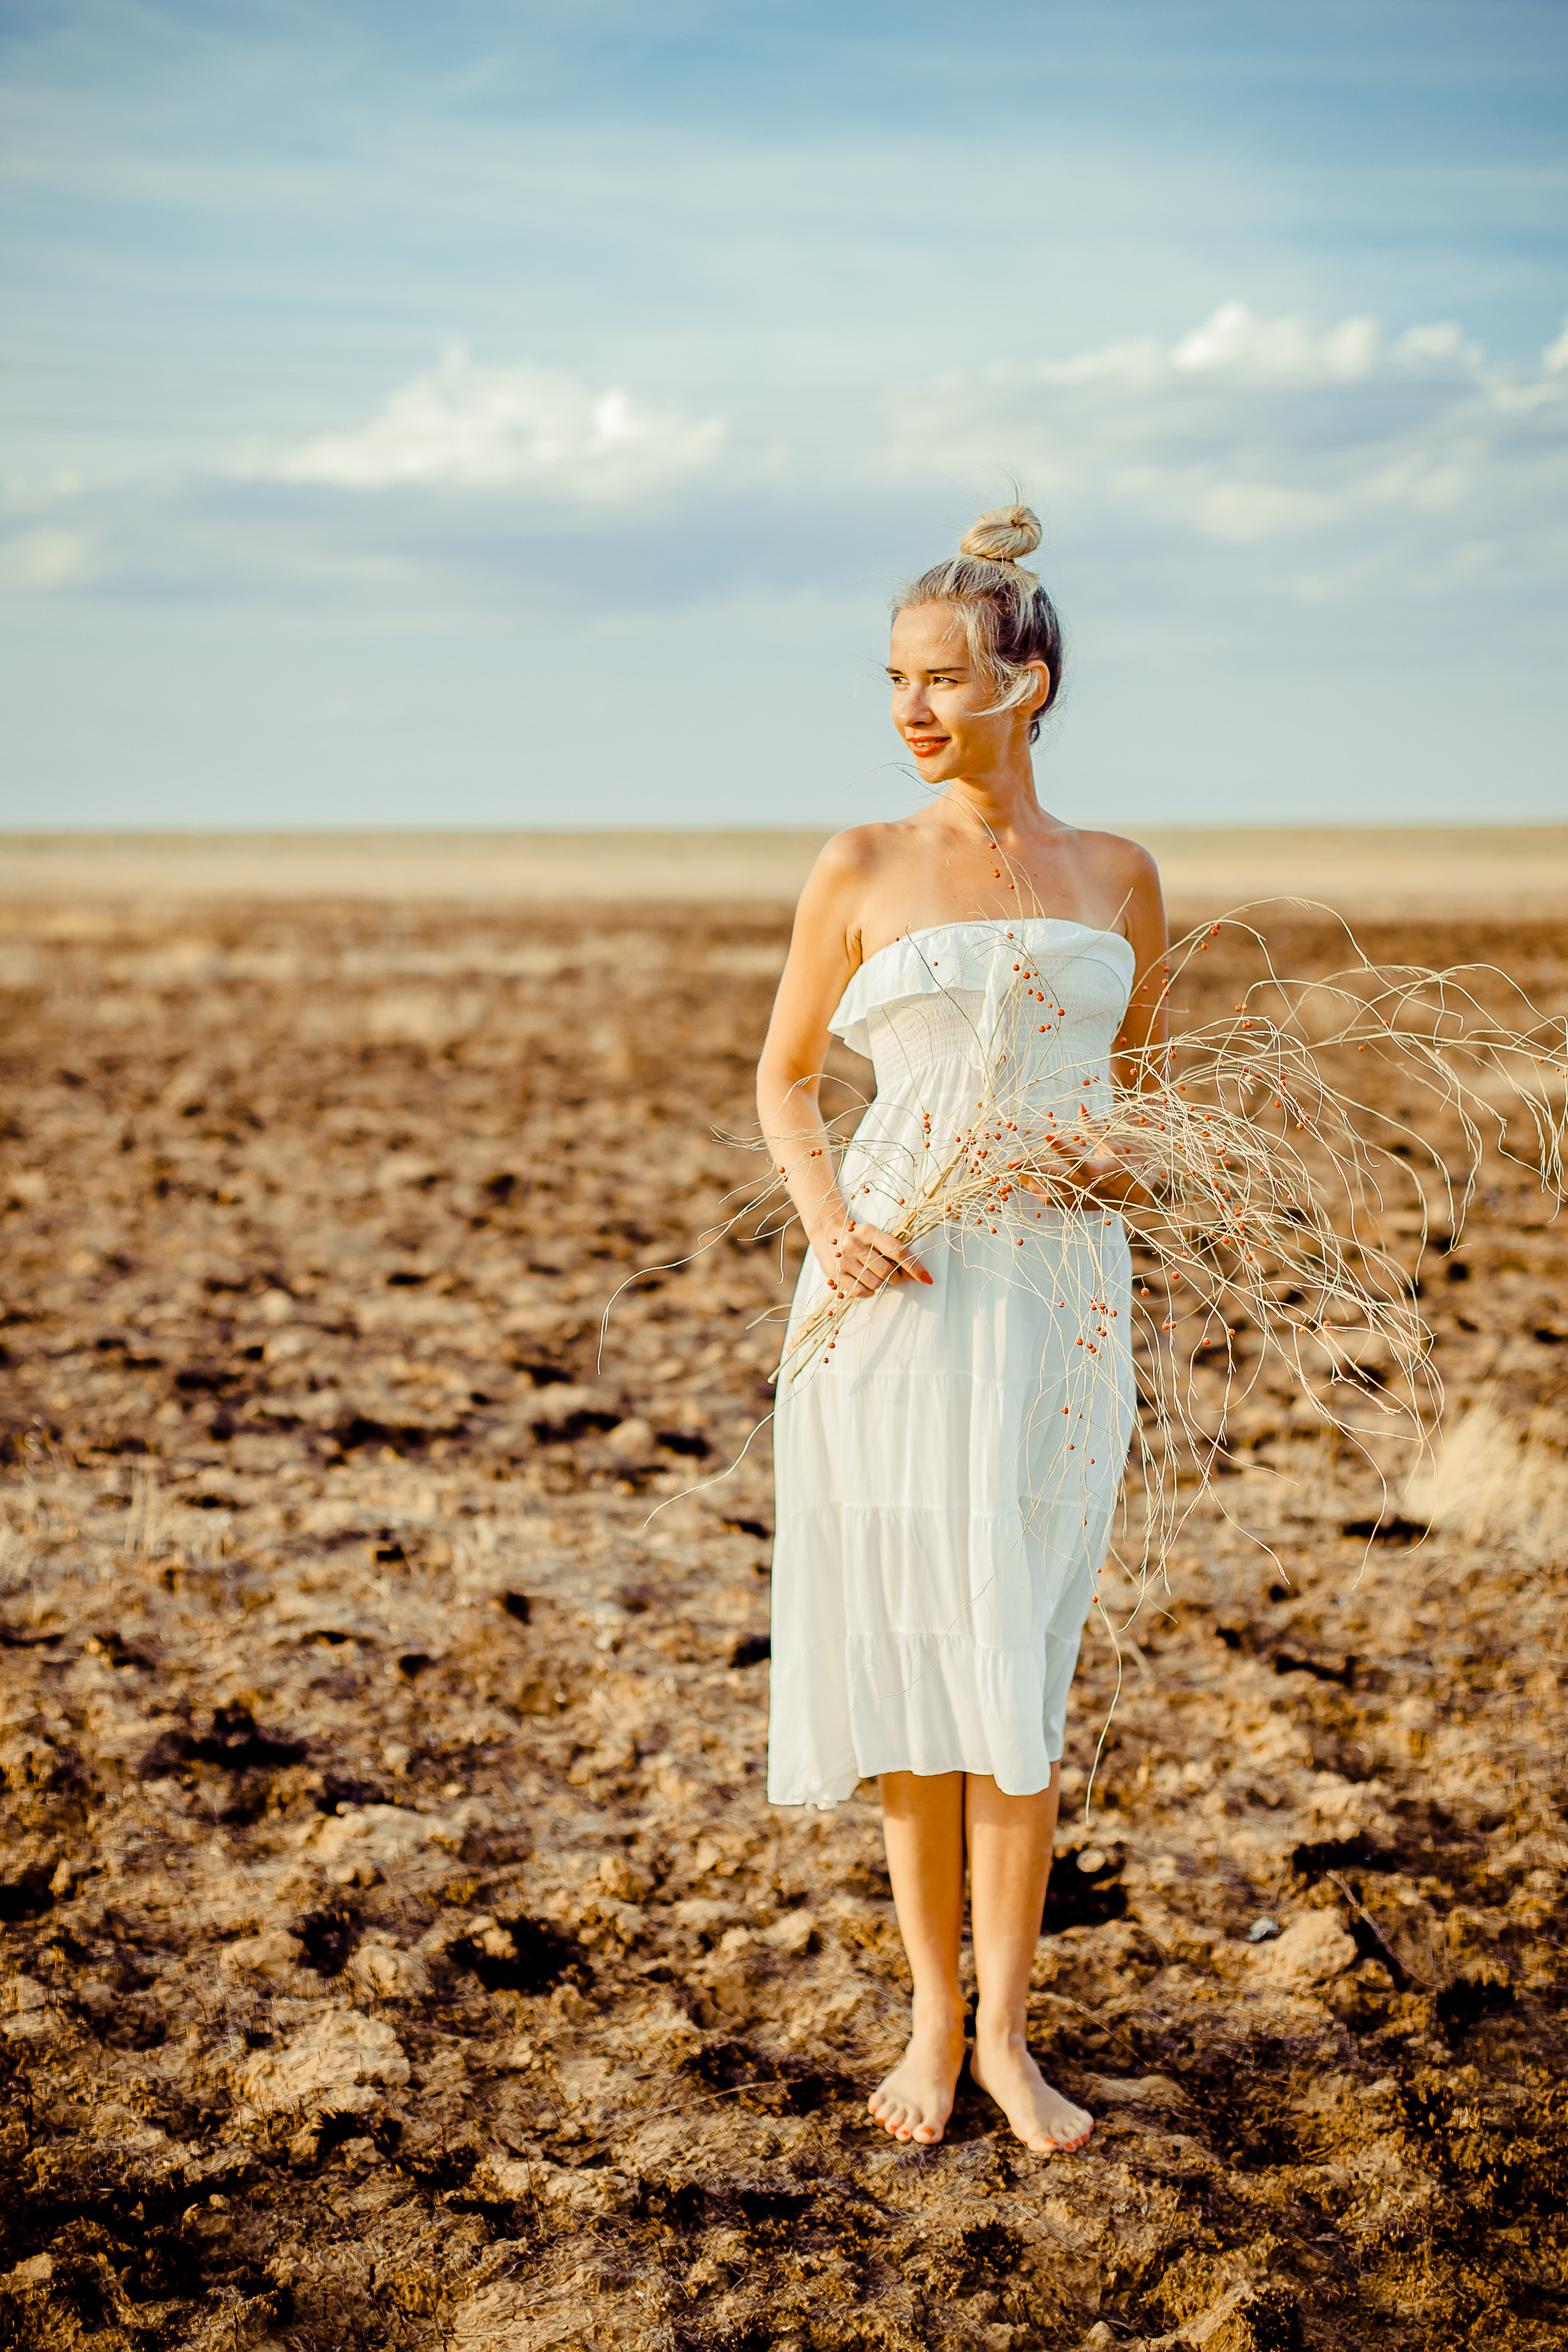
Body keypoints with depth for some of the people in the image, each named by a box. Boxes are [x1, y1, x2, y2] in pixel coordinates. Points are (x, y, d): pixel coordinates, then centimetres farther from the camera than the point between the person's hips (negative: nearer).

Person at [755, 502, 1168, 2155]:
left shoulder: (1117, 877, 8)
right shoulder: (863, 871, 3)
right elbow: (784, 1077, 9)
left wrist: (1126, 1156, -2)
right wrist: (828, 1225, -9)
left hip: (1057, 1290, 1)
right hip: (892, 1288, -1)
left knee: (1014, 1658, 0)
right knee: (910, 1642, 3)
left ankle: (1004, 2029, 10)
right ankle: (934, 2009, 17)